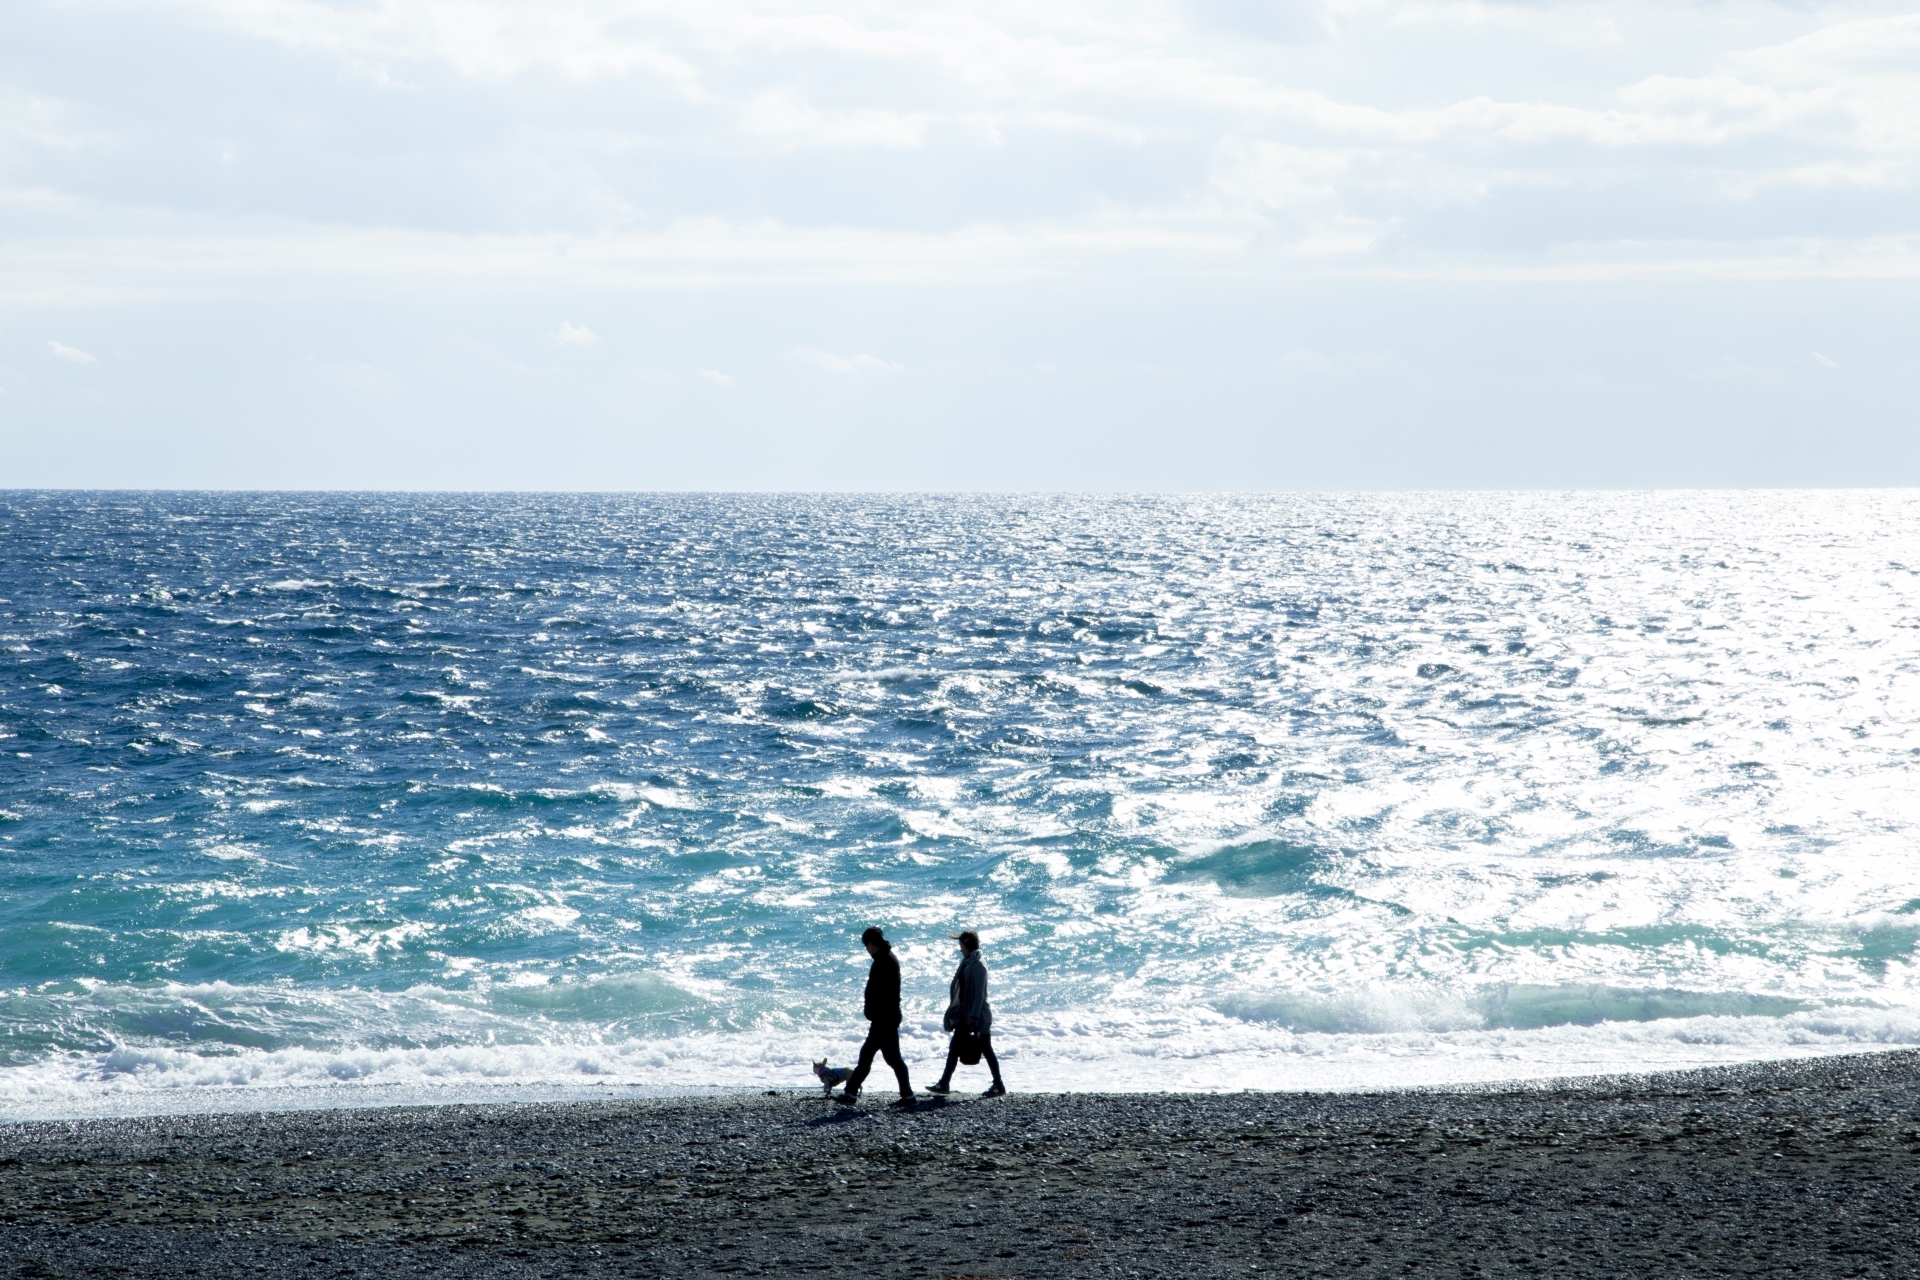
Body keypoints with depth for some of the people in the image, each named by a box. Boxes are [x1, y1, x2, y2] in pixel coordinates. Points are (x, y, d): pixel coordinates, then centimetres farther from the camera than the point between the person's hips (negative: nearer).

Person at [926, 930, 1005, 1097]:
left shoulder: (977, 966, -17)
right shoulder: (967, 963, 11)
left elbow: (979, 993, -21)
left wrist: (974, 1016, -24)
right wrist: (956, 1012, 18)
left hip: (978, 1016, -10)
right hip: (965, 1014, 10)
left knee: (986, 1049, -4)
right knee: (954, 1047, 10)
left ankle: (998, 1085, 2)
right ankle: (944, 1084, 16)